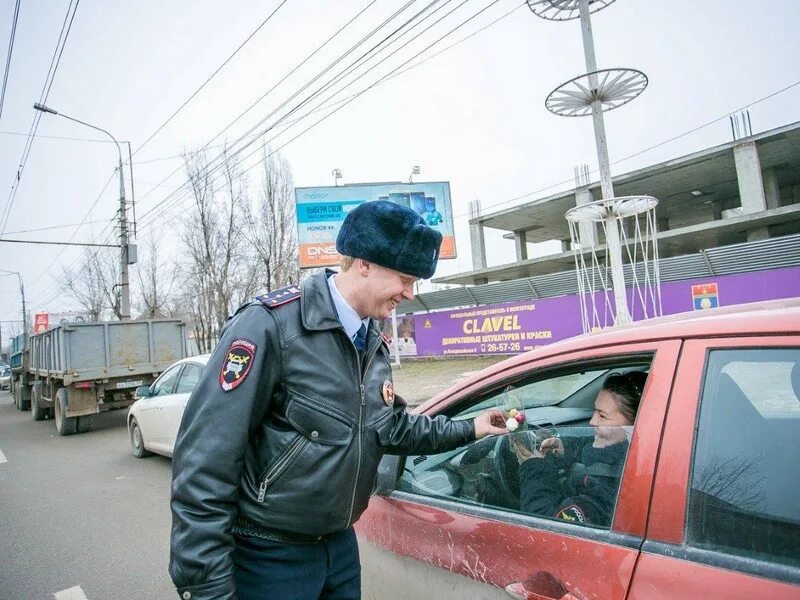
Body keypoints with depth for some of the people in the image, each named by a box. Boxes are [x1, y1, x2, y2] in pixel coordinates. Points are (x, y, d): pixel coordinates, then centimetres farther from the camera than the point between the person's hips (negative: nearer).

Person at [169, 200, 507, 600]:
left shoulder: (373, 344, 4)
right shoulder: (271, 326, -22)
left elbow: (392, 427, 15)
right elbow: (204, 463, -23)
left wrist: (468, 429, 12)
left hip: (339, 546, 8)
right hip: (267, 557, -7)